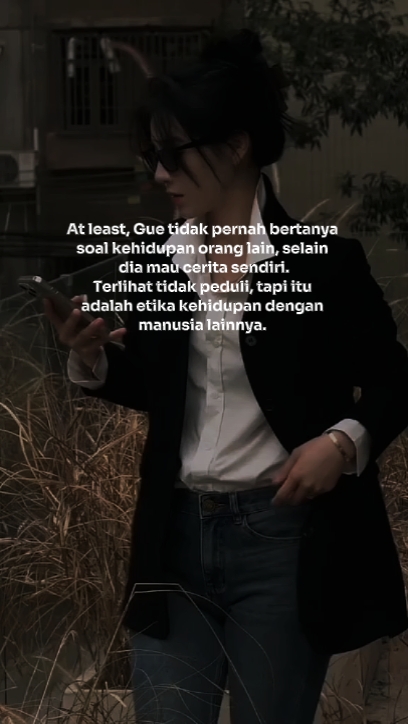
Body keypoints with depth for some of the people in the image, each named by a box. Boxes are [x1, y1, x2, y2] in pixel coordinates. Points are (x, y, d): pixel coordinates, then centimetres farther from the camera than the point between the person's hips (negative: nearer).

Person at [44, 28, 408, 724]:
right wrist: (91, 359, -3)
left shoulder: (323, 259, -9)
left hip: (284, 540, -4)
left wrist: (346, 440, -18)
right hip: (175, 536, 4)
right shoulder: (157, 257, 5)